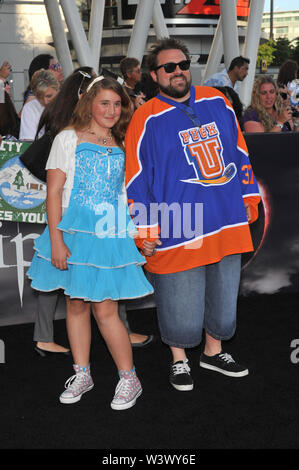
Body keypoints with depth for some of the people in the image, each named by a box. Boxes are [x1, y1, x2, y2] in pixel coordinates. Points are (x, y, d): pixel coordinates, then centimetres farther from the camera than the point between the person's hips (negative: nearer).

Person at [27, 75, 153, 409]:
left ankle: (129, 379, 9)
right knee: (76, 304, 9)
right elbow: (54, 191, -5)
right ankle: (81, 374, 23)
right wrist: (56, 240, -12)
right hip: (73, 232, 0)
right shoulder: (68, 139, 1)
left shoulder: (120, 146, 11)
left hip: (110, 235, 1)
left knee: (105, 309, -4)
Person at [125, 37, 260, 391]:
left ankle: (213, 351, 37)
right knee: (181, 301, 5)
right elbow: (137, 177, -6)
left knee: (224, 292, 16)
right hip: (178, 228, -5)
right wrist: (145, 229, -9)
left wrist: (248, 197, 14)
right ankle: (179, 360, 28)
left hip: (227, 223, 5)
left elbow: (239, 151, 16)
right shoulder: (147, 119, -6)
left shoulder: (217, 102, 9)